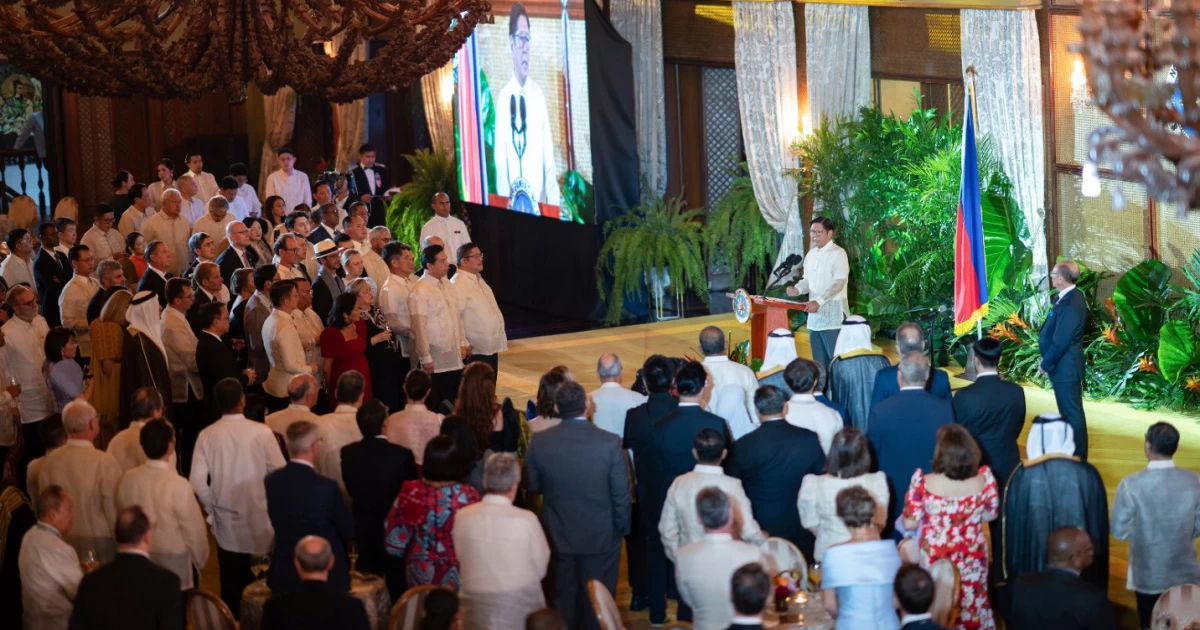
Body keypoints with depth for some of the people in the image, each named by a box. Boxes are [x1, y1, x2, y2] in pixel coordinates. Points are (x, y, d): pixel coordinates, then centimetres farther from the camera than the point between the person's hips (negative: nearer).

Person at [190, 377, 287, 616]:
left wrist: (212, 507, 6)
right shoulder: (261, 432, -15)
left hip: (226, 522, 2)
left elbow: (198, 482, -10)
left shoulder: (207, 435, -8)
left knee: (232, 583, 12)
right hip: (260, 520, -2)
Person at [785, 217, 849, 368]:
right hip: (814, 315, 8)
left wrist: (818, 301, -26)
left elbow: (838, 283, -18)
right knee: (818, 362, 11)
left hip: (832, 316, -8)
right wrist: (797, 289, -2)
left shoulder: (838, 254, -9)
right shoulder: (811, 254, 14)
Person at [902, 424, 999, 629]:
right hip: (973, 558, 2)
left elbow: (910, 523, -14)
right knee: (972, 603, 21)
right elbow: (991, 514, 2)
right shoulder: (984, 479, -15)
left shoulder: (924, 483, -22)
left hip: (934, 559, -2)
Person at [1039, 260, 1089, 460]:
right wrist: (1046, 360, 12)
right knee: (1069, 411, 18)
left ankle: (1078, 457, 8)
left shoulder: (1071, 305, -25)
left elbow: (1061, 341, -23)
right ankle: (1073, 453, 29)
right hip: (1063, 365, 10)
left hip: (1065, 367, -10)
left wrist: (1045, 364, -12)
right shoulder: (1067, 297, 7)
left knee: (1072, 412, 0)